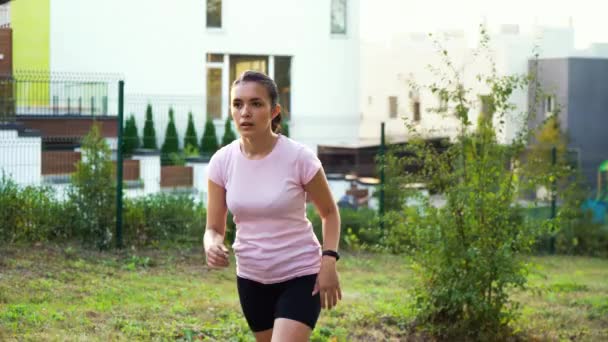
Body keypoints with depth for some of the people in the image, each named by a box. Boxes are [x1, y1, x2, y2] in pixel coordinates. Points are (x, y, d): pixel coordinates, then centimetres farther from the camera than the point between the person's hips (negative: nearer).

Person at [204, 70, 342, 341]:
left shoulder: (299, 157, -16)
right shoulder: (222, 162, -8)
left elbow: (329, 212, 0)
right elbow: (214, 228, 0)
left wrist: (329, 262, -12)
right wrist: (212, 246, -23)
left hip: (300, 276, -4)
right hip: (251, 279, 4)